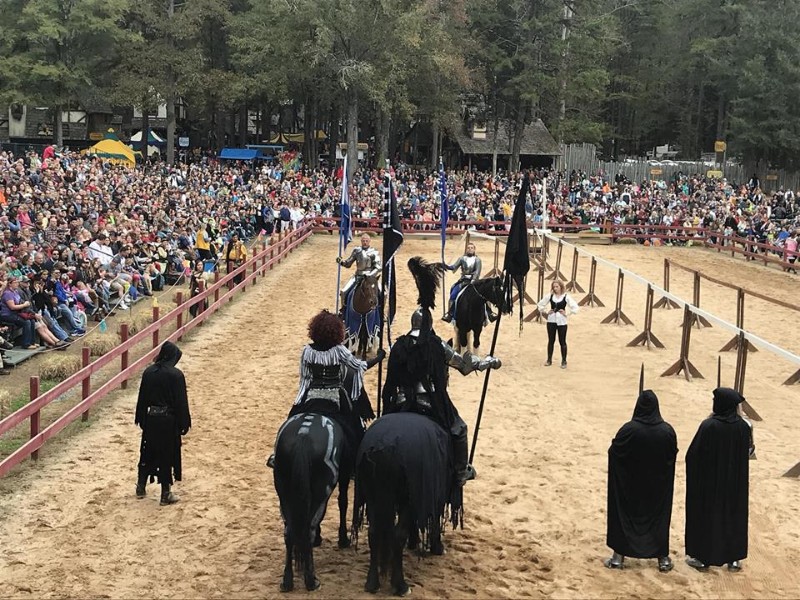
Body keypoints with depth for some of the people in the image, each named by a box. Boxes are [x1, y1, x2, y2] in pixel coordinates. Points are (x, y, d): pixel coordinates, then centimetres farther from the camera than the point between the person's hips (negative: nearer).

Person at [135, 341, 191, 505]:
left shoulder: (149, 372, 1)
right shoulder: (176, 374, -14)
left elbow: (142, 397, 7)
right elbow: (181, 401, -12)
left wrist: (141, 418, 17)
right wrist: (184, 423, -5)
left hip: (150, 418, 5)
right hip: (168, 420, -5)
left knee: (147, 453, 19)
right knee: (167, 455, 4)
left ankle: (141, 488, 28)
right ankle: (166, 494, 10)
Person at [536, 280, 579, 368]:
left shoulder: (566, 296, -6)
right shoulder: (550, 296, 3)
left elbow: (575, 307, -9)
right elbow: (540, 304, 13)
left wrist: (567, 313, -11)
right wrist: (546, 312, 4)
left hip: (562, 321, -3)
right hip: (551, 320, 3)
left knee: (562, 342, 3)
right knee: (551, 341, 10)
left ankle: (564, 361, 11)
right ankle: (549, 360, 20)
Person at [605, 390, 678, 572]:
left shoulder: (628, 429, -19)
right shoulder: (667, 431, -12)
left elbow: (613, 451, -9)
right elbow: (673, 456, -1)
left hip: (630, 483, -2)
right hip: (659, 484, 2)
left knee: (625, 515, 12)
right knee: (659, 516, 16)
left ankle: (619, 556, 14)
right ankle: (663, 558, 20)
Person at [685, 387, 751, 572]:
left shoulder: (709, 426, -22)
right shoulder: (742, 426, -7)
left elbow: (694, 453, -15)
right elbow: (748, 450, 8)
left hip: (709, 479, -4)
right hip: (735, 480, 4)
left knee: (705, 514, 10)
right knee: (734, 515, 15)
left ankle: (703, 557, 16)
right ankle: (733, 558, 22)